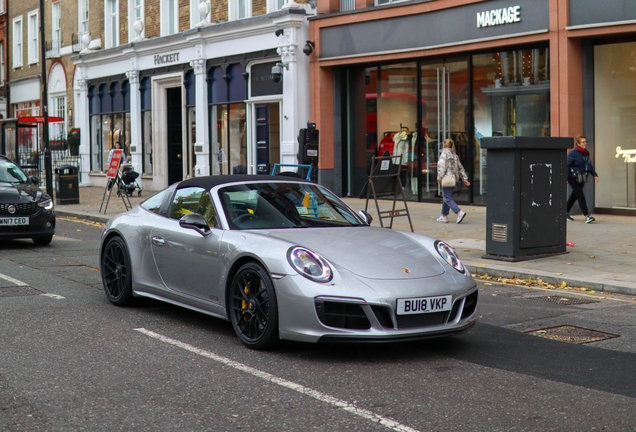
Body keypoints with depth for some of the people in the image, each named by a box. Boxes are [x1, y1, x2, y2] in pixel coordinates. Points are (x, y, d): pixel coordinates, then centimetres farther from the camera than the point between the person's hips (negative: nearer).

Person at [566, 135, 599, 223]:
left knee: (574, 196, 14)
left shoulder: (586, 153, 10)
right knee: (581, 197, -12)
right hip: (574, 179, -8)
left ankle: (566, 213, 27)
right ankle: (587, 216, -15)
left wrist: (594, 175, 10)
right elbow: (567, 165, -13)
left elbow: (590, 165, 20)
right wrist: (566, 178, -17)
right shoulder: (573, 153, -13)